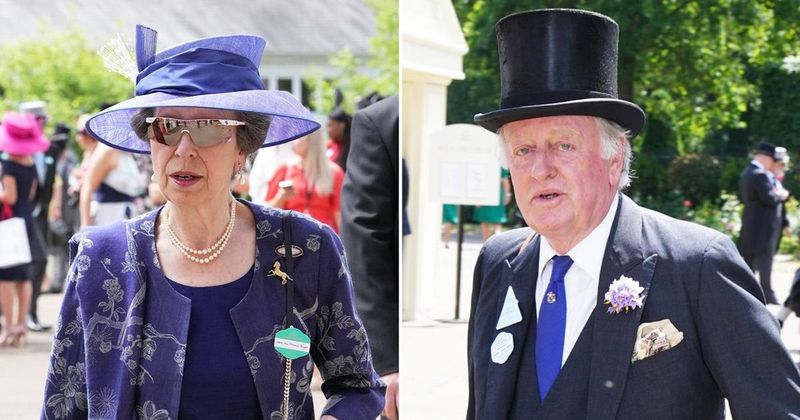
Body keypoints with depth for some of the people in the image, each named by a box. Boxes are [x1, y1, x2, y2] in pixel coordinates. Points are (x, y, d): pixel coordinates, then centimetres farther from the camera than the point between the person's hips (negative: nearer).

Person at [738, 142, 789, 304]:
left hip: (750, 224, 10)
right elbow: (769, 198, -23)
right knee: (764, 259, -8)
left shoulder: (746, 173, 15)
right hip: (763, 225, -10)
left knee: (749, 260, 12)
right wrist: (782, 195, -3)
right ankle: (767, 293, -9)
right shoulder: (761, 174, -17)